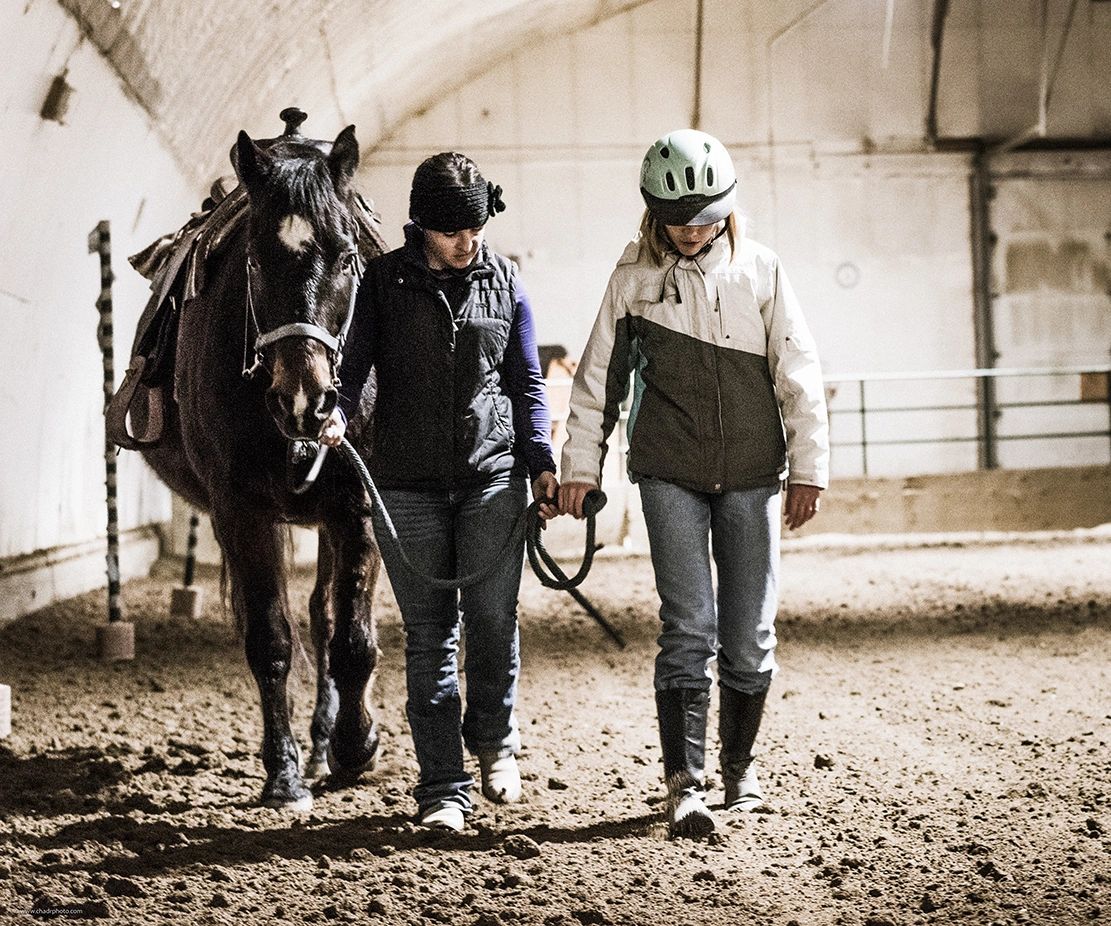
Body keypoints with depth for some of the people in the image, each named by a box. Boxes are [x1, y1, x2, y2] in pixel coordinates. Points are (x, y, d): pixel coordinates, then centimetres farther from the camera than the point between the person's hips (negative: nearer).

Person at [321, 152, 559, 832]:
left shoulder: (504, 281, 7)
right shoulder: (385, 281, 3)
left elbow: (527, 383, 11)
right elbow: (355, 361, 0)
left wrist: (542, 462, 1)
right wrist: (339, 411, -22)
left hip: (493, 475, 1)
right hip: (408, 482, 0)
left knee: (493, 617, -7)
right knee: (429, 634, 1)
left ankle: (494, 737, 22)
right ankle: (444, 788, 8)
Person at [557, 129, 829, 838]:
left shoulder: (762, 270, 1)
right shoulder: (634, 276, 1)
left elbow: (799, 375, 3)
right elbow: (599, 377, 7)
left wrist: (809, 468, 0)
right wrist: (580, 465, 7)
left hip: (751, 474, 1)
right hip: (670, 474, -1)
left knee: (750, 634, 5)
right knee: (688, 629, -9)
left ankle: (741, 764, 24)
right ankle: (685, 784, -6)